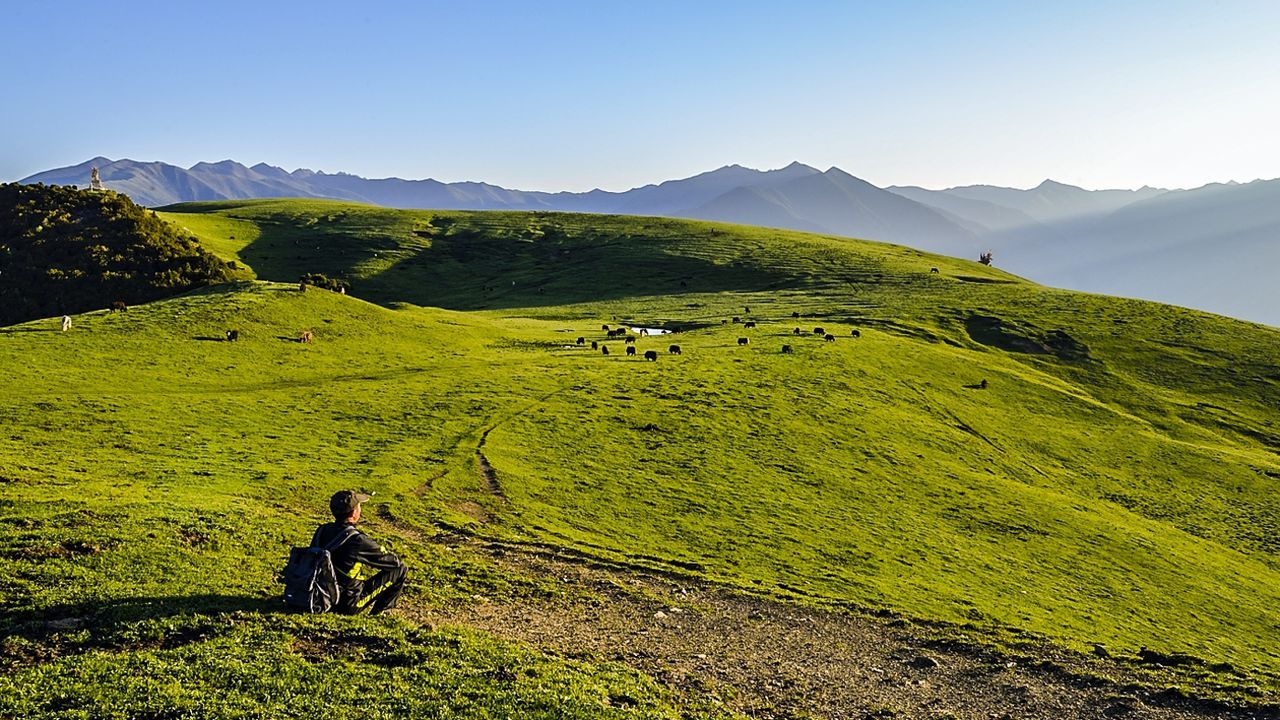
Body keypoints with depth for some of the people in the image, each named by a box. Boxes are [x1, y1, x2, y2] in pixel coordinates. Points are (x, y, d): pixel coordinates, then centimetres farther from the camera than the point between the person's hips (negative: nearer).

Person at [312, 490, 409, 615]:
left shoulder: (322, 530, -4)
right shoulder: (357, 540, -24)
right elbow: (395, 562, -13)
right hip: (348, 605, -7)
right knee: (400, 570, -1)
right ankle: (378, 612, 10)